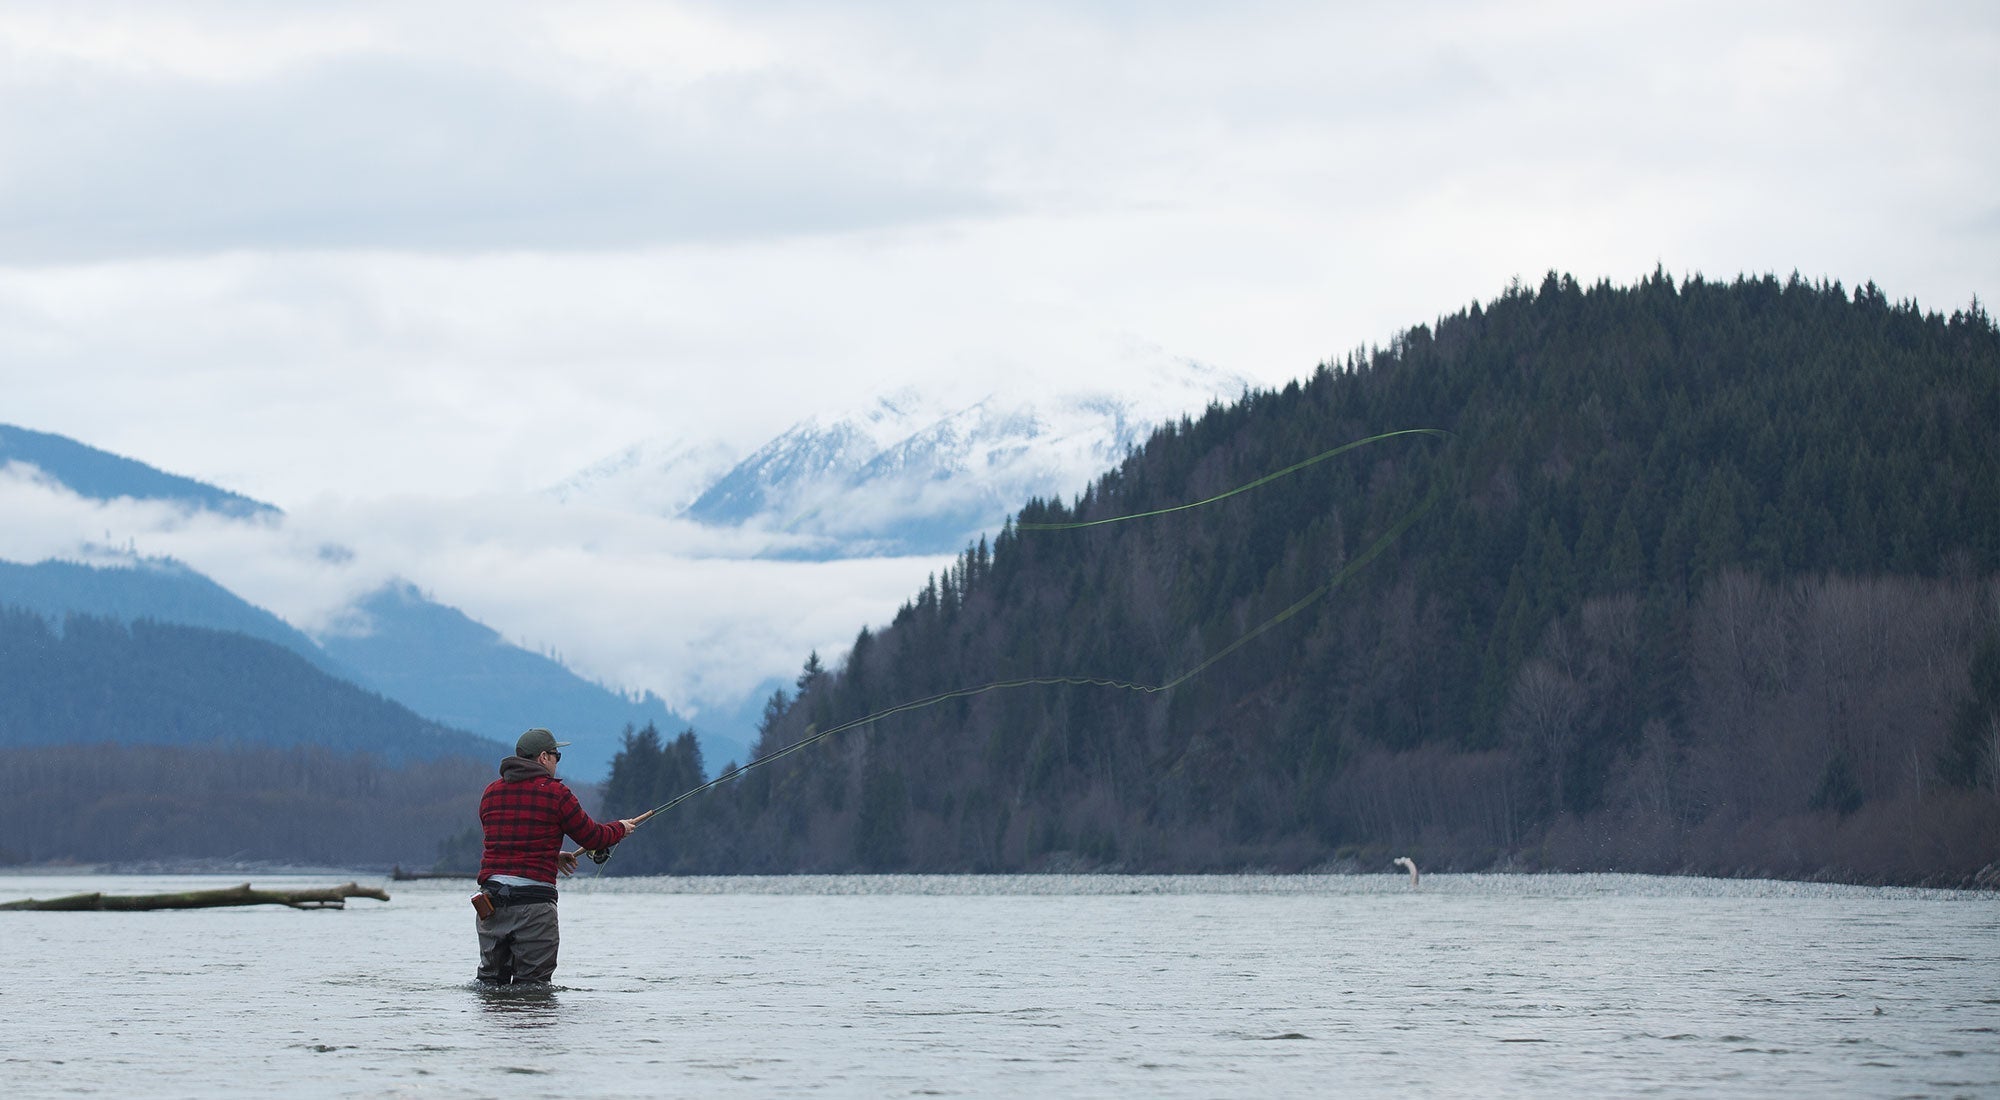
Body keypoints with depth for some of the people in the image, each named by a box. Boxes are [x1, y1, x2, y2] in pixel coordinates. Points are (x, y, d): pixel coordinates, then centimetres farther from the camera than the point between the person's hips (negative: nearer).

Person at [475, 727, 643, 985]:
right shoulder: (554, 792, -4)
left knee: (490, 980, 11)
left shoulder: (491, 792, 13)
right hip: (534, 900, -5)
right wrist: (620, 829, 24)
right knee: (532, 983, -1)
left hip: (492, 895, 5)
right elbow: (591, 837, 3)